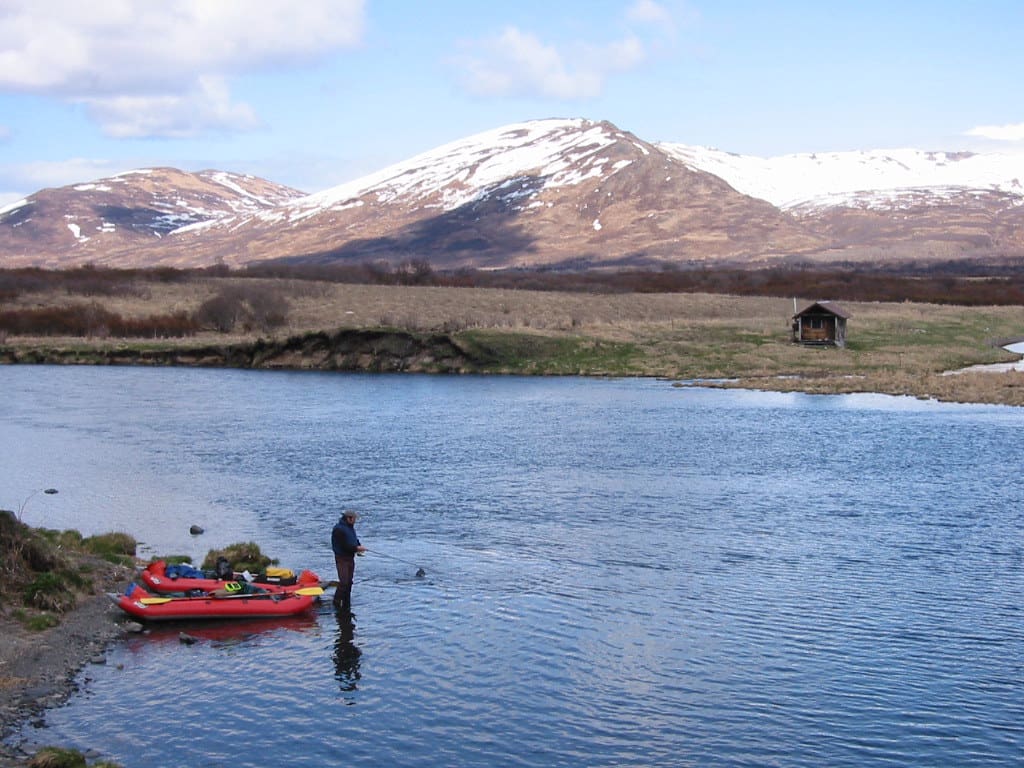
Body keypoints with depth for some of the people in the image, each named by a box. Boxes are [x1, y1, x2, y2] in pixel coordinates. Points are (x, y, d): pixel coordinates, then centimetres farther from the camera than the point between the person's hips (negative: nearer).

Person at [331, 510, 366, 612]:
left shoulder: (350, 527, 12)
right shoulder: (339, 529, -18)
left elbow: (355, 540, 22)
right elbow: (344, 546, -22)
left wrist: (358, 547, 1)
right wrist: (357, 548, -16)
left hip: (350, 558, 9)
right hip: (342, 558, -9)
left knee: (349, 582, 10)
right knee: (343, 582, -15)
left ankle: (346, 606, 17)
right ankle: (337, 602, 0)